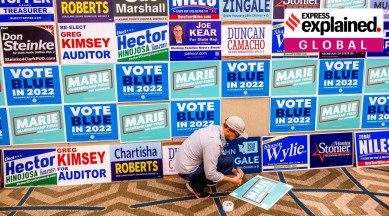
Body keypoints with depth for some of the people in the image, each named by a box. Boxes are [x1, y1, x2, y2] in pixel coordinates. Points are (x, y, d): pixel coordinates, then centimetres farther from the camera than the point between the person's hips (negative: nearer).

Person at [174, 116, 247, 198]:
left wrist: (233, 170, 2)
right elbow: (210, 174, -27)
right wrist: (232, 180, -14)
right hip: (187, 171, -9)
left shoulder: (215, 129, -2)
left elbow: (216, 156, 12)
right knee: (228, 160, -15)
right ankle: (197, 185, -5)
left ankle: (201, 179, 12)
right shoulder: (213, 141, -30)